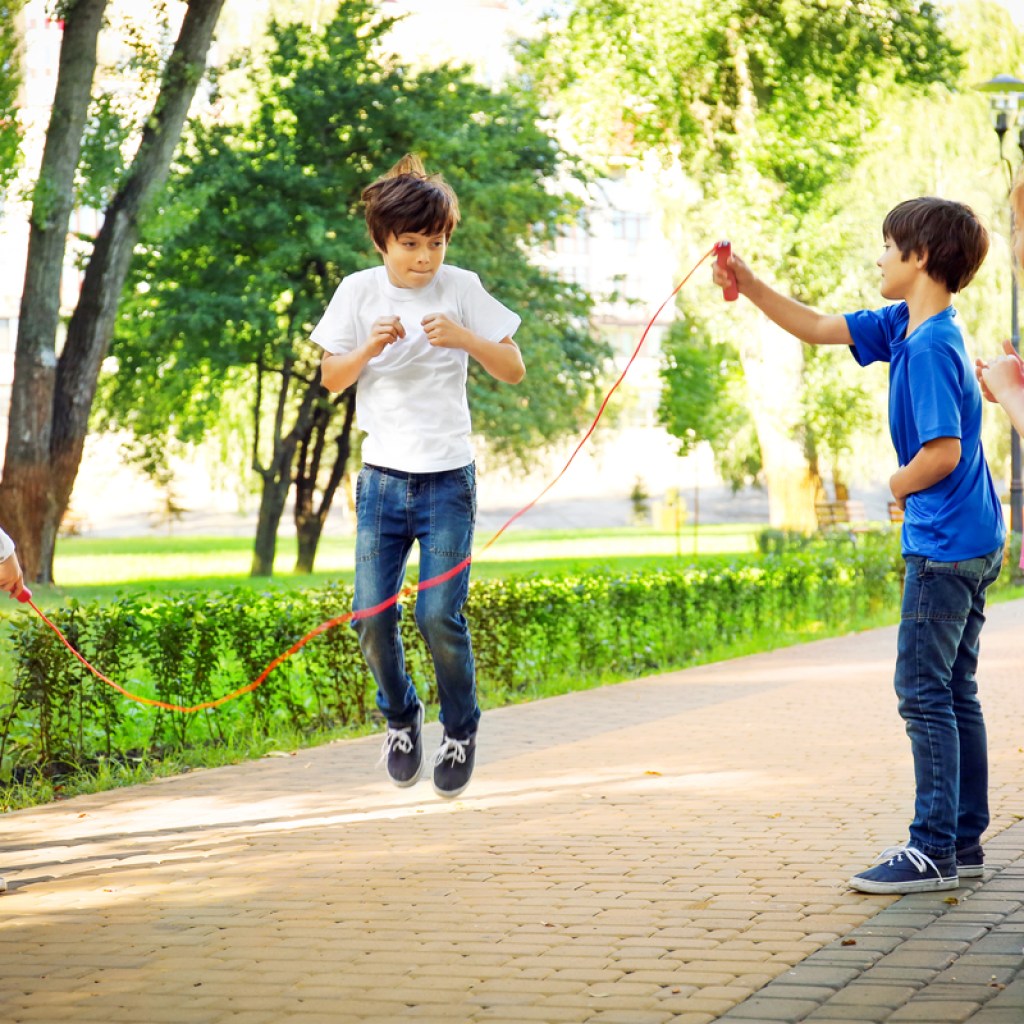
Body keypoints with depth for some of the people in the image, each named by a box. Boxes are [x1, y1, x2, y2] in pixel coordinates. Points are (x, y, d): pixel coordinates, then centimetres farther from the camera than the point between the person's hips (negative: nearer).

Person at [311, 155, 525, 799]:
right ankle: (401, 716, 24)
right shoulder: (360, 292, 3)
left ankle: (461, 729, 13)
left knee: (440, 615, -11)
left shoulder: (462, 289, -1)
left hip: (448, 479, -2)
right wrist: (372, 346, -13)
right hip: (383, 476, 2)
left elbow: (514, 370, 1)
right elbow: (331, 380, 6)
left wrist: (463, 337, -16)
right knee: (372, 615, -4)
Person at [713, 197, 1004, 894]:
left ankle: (934, 850, -2)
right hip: (973, 542, 10)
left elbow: (942, 453, -24)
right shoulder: (902, 326, 10)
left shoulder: (930, 347, -19)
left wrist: (899, 489, -6)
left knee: (925, 692, -6)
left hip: (945, 547, -10)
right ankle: (965, 839, 19)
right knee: (954, 692, 13)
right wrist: (749, 286, 13)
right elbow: (818, 328, 20)